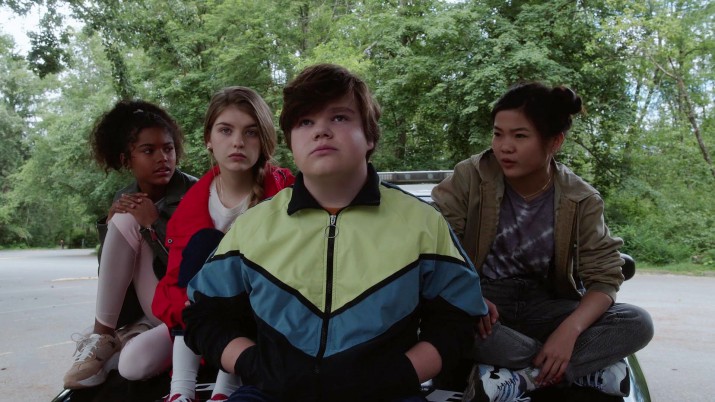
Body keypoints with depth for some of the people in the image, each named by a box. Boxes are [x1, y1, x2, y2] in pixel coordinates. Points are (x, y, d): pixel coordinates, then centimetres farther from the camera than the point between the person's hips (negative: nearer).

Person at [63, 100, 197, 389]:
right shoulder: (126, 199, 2)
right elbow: (109, 271, 3)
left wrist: (152, 224, -22)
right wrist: (111, 221, -12)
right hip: (146, 309, 6)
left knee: (133, 365, -36)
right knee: (125, 221, -20)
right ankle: (103, 337, -12)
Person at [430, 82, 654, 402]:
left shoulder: (581, 200, -5)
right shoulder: (470, 177, -10)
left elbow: (603, 278, -8)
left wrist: (569, 330, -28)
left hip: (542, 307, 2)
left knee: (638, 324, -19)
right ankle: (589, 369, -23)